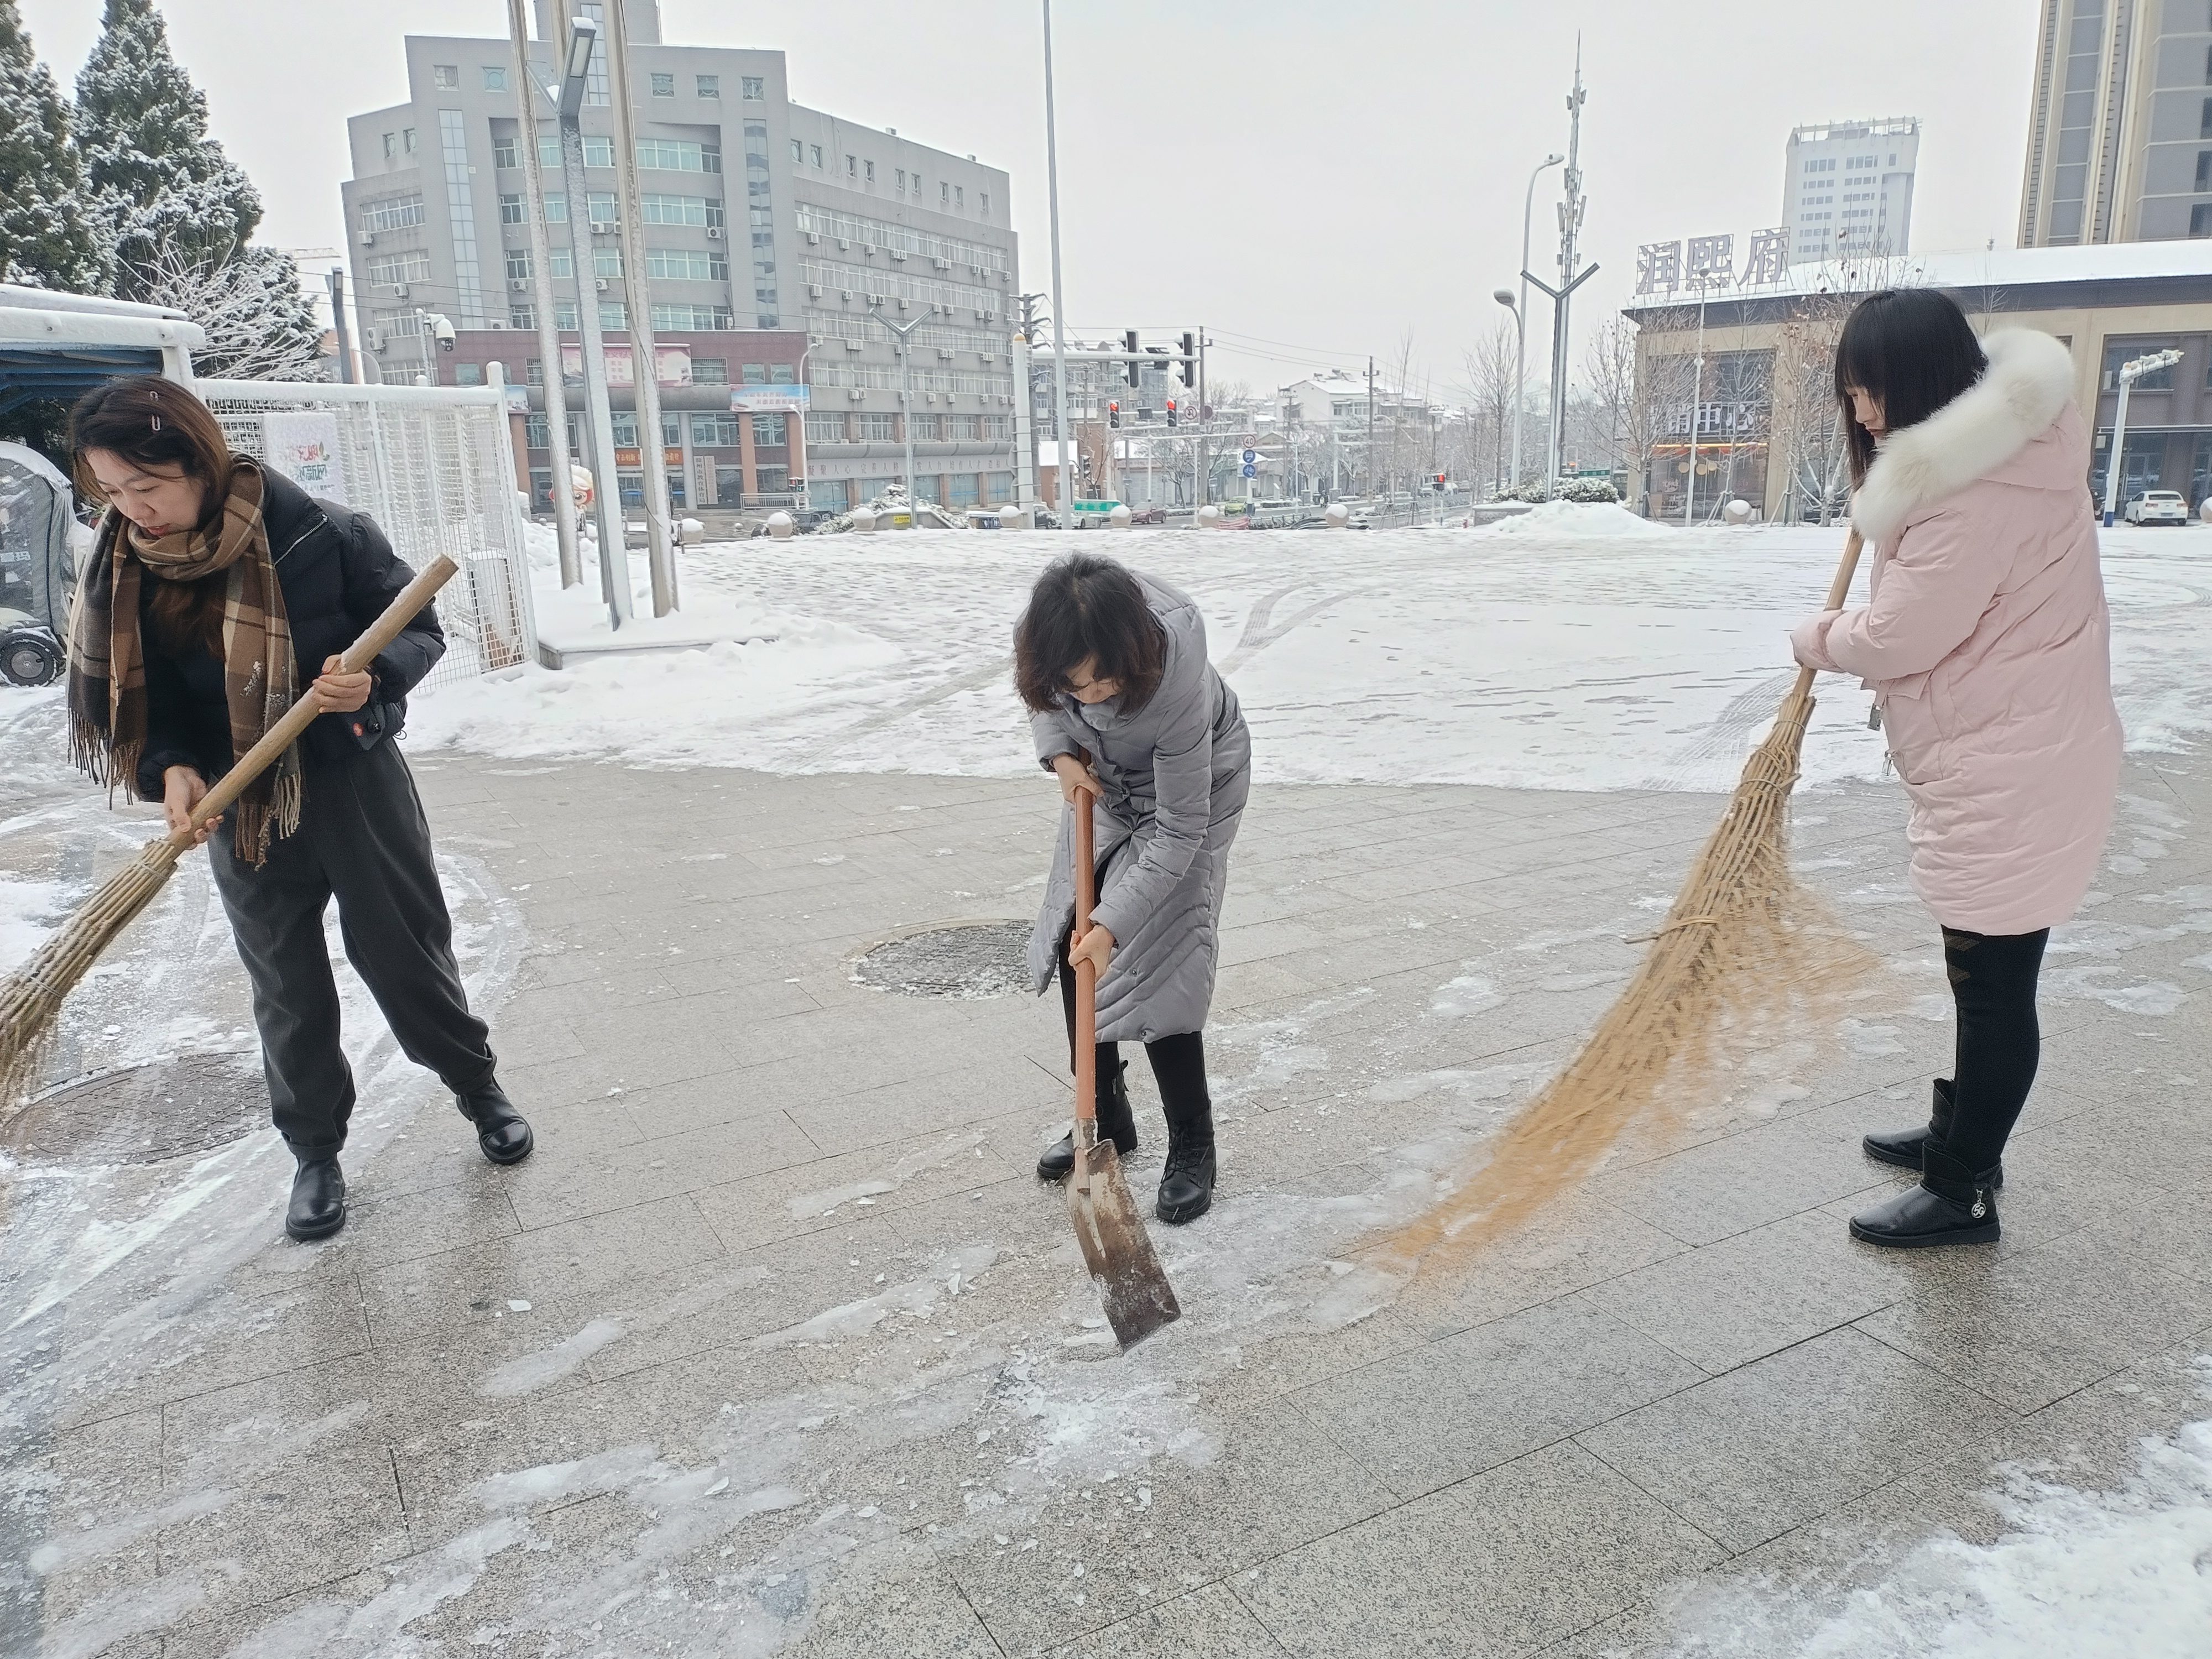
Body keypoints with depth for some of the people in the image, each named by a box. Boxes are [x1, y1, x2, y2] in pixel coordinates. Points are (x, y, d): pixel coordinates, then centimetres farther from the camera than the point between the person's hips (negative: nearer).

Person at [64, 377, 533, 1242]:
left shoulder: (324, 533, -17)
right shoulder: (122, 570, -6)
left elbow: (419, 628, -7)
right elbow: (133, 696, 1)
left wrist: (374, 676, -27)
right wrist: (170, 768, -18)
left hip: (354, 778, -3)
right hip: (238, 806, 3)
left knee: (406, 951, 8)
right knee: (286, 988, 12)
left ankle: (479, 1089, 31)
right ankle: (315, 1152, 29)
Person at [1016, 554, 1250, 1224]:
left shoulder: (1177, 684, -42)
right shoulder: (1049, 636, -30)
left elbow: (1179, 833, -32)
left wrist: (1113, 923, -34)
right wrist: (1059, 752, -18)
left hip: (1194, 780, -6)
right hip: (1105, 780, 6)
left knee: (1155, 964, -12)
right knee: (1072, 945, 4)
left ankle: (1192, 1148, 4)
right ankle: (1106, 1118, 21)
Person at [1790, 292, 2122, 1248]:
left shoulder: (1979, 491, -25)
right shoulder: (1998, 442, 9)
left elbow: (1898, 636, -21)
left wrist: (1818, 639, -1)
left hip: (2010, 776, -11)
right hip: (1998, 764, 11)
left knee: (1993, 981, 0)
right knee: (1984, 973, 21)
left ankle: (1961, 1193, 12)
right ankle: (1960, 1136, 37)